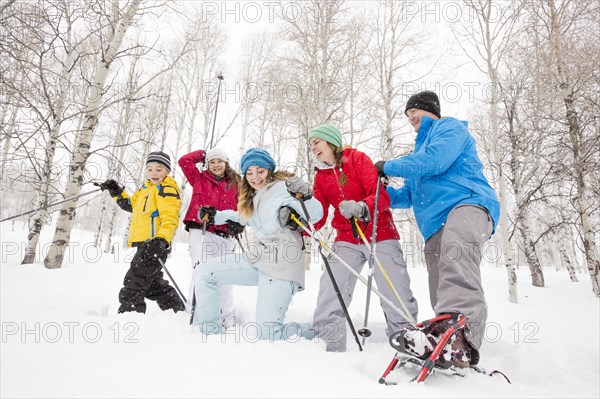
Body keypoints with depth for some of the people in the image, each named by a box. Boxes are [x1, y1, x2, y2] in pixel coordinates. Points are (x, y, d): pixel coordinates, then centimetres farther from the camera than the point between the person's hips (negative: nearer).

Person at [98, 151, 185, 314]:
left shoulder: (167, 189, -10)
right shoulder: (146, 188, 19)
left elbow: (170, 218, -21)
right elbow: (130, 204, 35)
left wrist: (162, 240, -34)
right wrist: (117, 192, 23)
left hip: (155, 244, -10)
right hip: (145, 244, 10)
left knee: (133, 283, -6)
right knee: (153, 283, 20)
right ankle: (177, 310, 32)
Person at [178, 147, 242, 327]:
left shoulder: (235, 183, 14)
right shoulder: (199, 179, 12)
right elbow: (184, 161, 4)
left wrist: (237, 224, -6)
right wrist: (203, 154, 15)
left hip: (224, 235, 2)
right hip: (201, 232, -2)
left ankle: (227, 316, 23)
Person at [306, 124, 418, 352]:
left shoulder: (357, 158, -2)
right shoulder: (320, 176, 11)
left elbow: (382, 196, -13)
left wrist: (362, 207, -33)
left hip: (380, 236, -3)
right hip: (347, 241, 4)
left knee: (396, 294, -4)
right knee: (329, 294, -11)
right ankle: (331, 345, 0)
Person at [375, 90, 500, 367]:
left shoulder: (450, 128, 13)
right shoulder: (419, 150, 37)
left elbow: (435, 161, -10)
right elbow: (409, 196, 35)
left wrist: (390, 166, 1)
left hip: (468, 203, -9)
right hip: (434, 226, 9)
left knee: (455, 250, -41)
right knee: (442, 298, -2)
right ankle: (456, 351, 1)